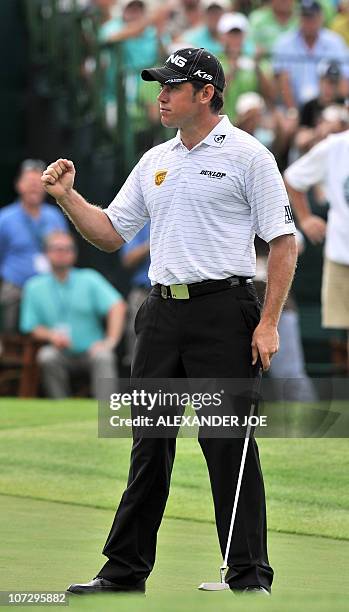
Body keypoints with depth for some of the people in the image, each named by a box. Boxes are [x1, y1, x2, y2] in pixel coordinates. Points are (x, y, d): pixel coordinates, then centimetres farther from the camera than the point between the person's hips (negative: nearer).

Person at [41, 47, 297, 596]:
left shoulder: (247, 156, -4)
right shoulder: (156, 162, 16)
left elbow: (283, 242, -7)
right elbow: (111, 233, 20)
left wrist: (269, 323, -14)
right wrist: (67, 196, 3)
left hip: (223, 310, -6)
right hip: (162, 313, 6)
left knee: (229, 446, -6)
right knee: (149, 443, 9)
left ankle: (250, 576, 0)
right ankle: (125, 571, 14)